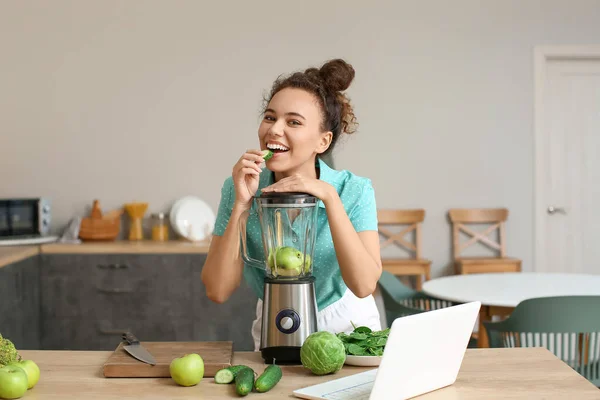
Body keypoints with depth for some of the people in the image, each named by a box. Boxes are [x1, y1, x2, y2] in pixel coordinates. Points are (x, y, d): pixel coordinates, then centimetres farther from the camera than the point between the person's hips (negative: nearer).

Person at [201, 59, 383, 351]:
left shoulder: (354, 191, -17)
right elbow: (217, 291, -18)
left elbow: (364, 285, -28)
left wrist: (329, 196, -32)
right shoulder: (238, 188, -14)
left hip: (346, 325, -1)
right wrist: (241, 205, -27)